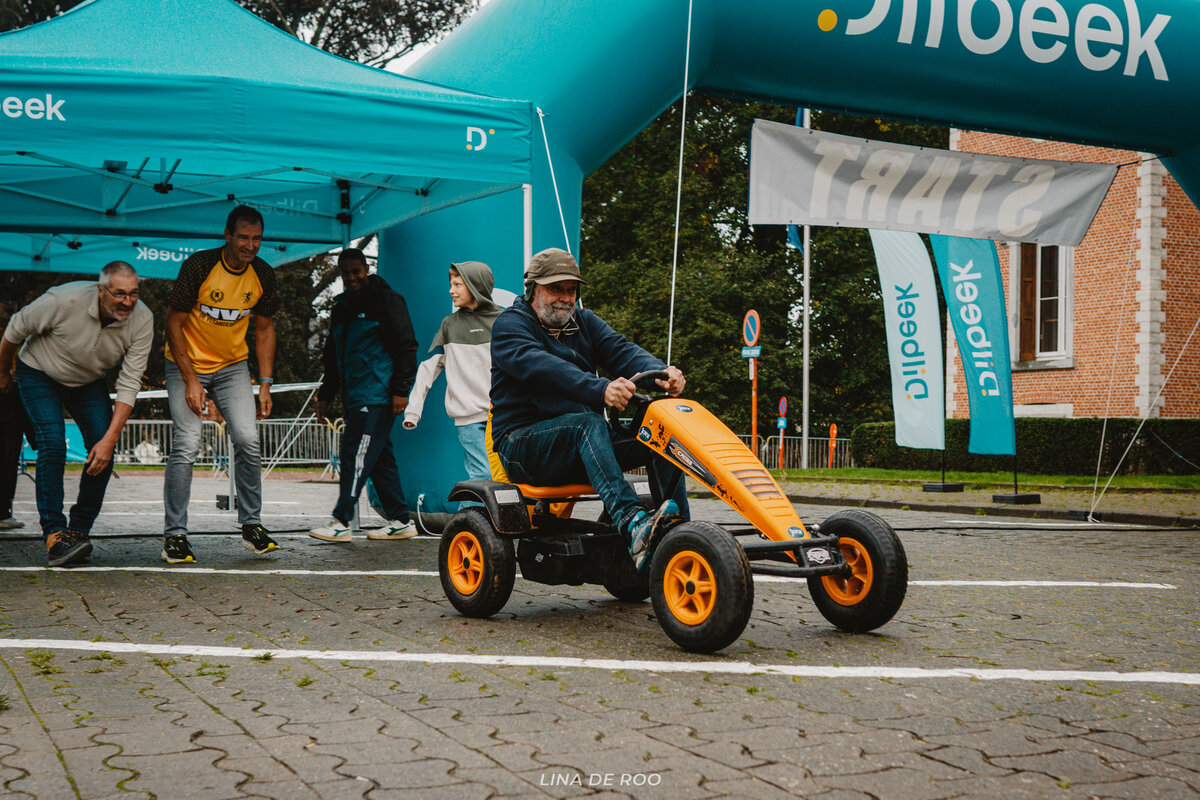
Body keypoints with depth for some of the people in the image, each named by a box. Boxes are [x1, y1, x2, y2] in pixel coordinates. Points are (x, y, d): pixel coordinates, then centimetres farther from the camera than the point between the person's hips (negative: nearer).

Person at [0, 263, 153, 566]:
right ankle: (54, 534, -20)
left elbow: (129, 384, -23)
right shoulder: (64, 300, -33)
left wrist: (110, 439, -29)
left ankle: (79, 530, 2)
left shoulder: (142, 320, -24)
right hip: (40, 374, -3)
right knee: (52, 447, -21)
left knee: (103, 454, -12)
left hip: (89, 383, 3)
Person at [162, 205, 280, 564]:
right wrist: (191, 380, -18)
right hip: (186, 364, -3)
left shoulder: (263, 275, -6)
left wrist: (265, 383, 2)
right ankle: (174, 535, -3)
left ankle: (251, 525, 6)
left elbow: (264, 328, 7)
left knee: (248, 440, -9)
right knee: (186, 446, -12)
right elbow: (173, 322, -13)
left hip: (233, 366, 4)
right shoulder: (199, 266, -19)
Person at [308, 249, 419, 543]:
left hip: (378, 396, -8)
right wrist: (325, 395, 22)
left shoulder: (386, 301, -2)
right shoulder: (341, 308, 20)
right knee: (380, 457, 9)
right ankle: (400, 521, 13)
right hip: (354, 397, 8)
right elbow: (332, 356, 27)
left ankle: (340, 522, -14)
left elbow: (406, 346, -8)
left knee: (357, 454, -13)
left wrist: (401, 389, -14)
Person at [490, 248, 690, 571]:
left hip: (582, 438, 6)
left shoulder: (585, 323, 18)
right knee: (588, 423, -35)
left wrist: (662, 372, -27)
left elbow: (622, 351, -2)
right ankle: (632, 524, -54)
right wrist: (600, 389, -41)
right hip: (523, 442, -6)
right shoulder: (510, 325, -2)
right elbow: (541, 366, -24)